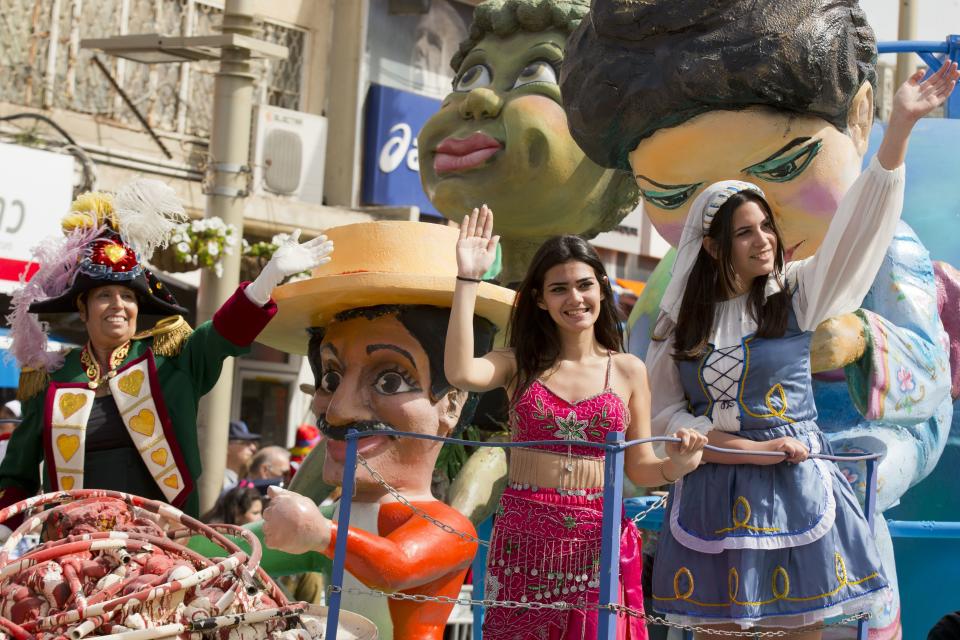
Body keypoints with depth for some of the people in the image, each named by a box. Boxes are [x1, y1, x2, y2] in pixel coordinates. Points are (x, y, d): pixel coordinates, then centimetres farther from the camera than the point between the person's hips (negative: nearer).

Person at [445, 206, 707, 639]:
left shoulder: (628, 371, 6)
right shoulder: (520, 364, 4)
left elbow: (640, 469, 8)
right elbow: (461, 373, -18)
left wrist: (676, 465, -15)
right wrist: (469, 279, -14)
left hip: (600, 543, 0)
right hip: (523, 538, 0)